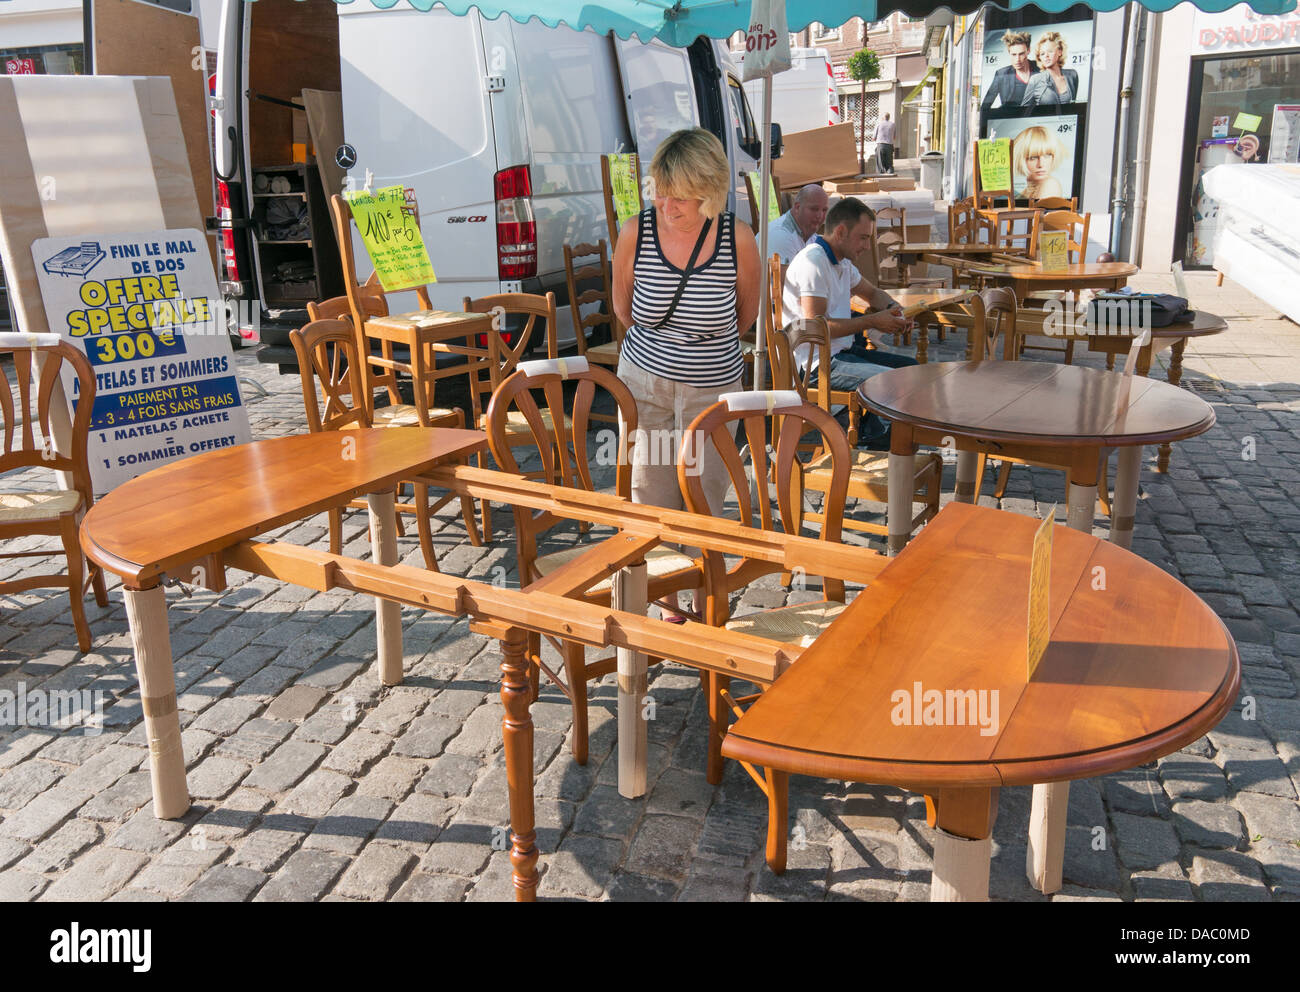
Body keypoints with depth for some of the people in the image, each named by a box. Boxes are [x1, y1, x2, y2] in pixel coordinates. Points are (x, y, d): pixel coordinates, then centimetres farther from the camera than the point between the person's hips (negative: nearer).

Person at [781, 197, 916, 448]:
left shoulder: (842, 262, 15)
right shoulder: (813, 262, -17)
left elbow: (872, 293, 32)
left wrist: (893, 309, 8)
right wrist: (872, 321, -17)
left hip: (843, 351, 11)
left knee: (911, 367, 10)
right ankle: (872, 435, 3)